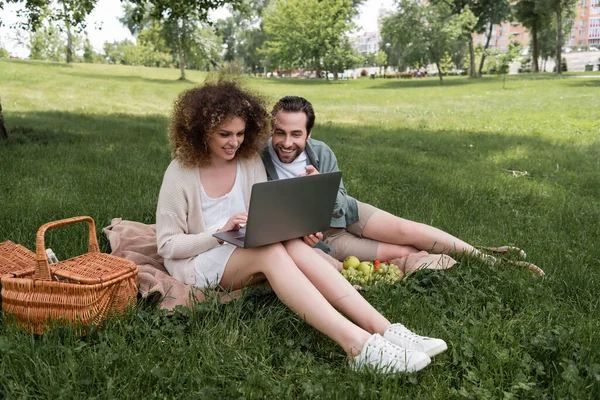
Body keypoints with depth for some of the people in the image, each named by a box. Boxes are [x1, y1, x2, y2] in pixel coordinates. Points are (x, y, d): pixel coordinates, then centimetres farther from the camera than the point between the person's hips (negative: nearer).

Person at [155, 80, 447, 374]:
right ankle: (357, 344, -47)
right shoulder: (180, 174, -11)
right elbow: (168, 245, -10)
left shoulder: (250, 160, 2)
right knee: (272, 253, -34)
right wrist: (221, 232, -24)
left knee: (294, 246, -29)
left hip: (245, 254, 4)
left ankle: (384, 330, -40)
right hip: (196, 263, -4)